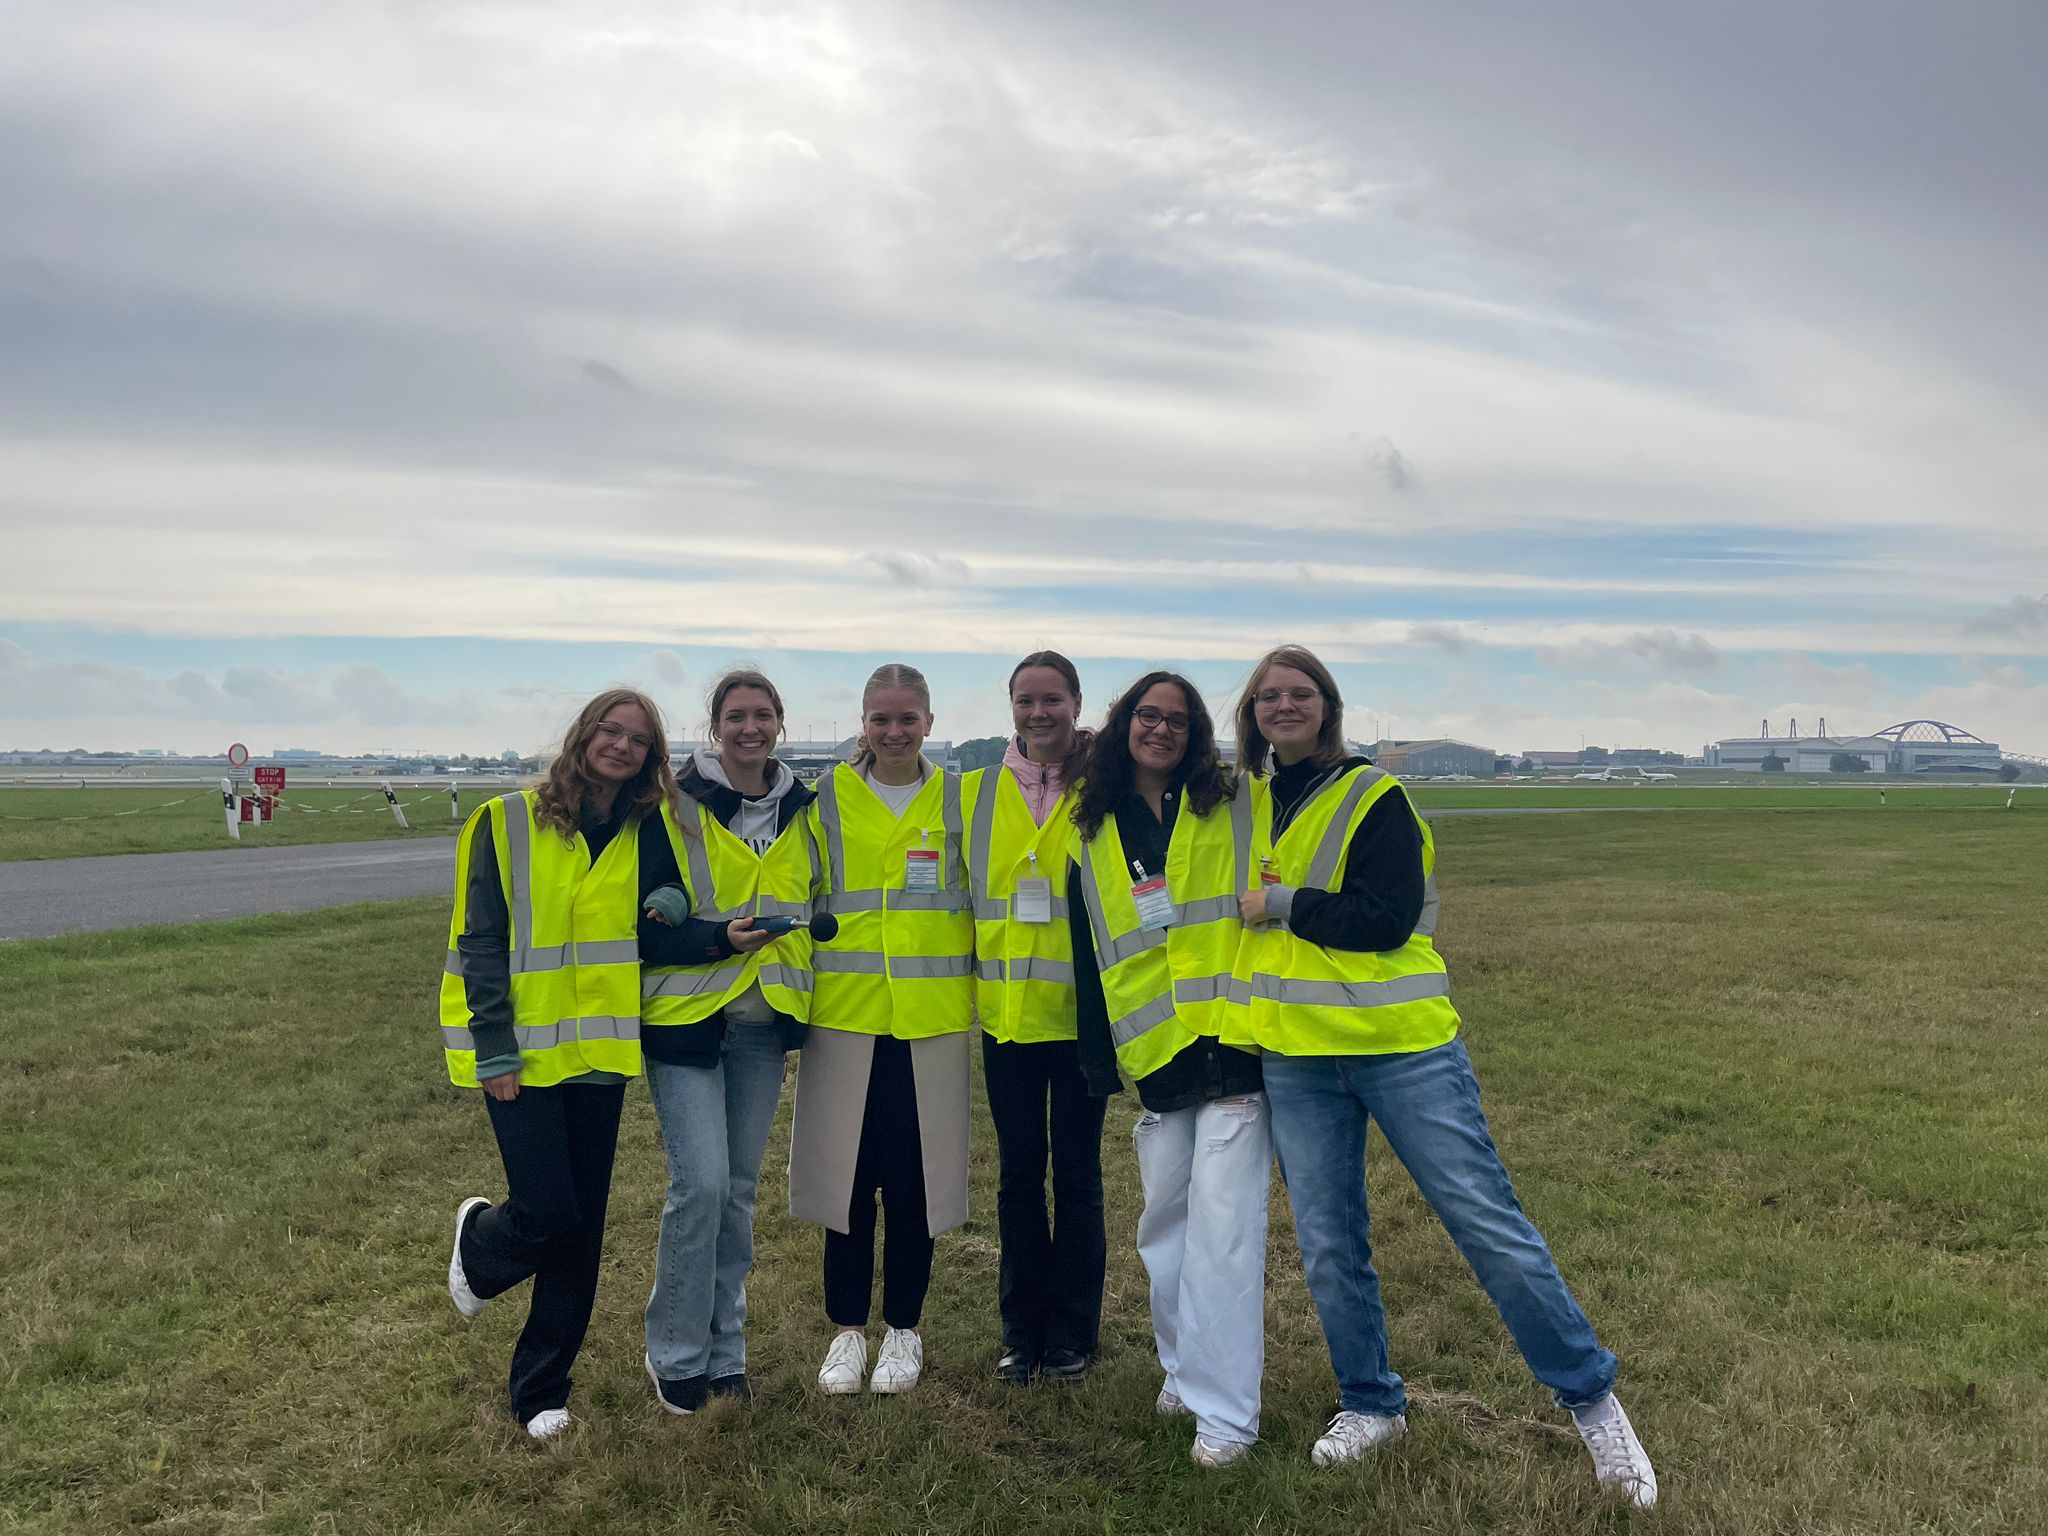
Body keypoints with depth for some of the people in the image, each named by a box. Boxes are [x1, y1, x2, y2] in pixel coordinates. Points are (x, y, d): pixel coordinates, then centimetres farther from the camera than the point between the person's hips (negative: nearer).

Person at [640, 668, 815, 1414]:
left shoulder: (802, 807, 6)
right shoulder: (677, 804, -8)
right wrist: (720, 938, -21)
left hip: (762, 1021, 5)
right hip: (687, 1015, -4)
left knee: (739, 1186, 11)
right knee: (701, 1181, -10)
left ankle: (724, 1348, 26)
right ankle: (675, 1353, 11)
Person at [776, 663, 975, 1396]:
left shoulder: (957, 800, 5)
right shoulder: (827, 800, 4)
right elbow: (792, 898, 7)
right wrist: (789, 996, 1)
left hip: (931, 1019, 0)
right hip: (845, 1014, 0)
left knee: (916, 1176, 5)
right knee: (846, 1174, 5)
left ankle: (903, 1330, 24)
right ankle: (848, 1330, 23)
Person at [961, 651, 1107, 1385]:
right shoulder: (976, 792, 5)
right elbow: (963, 892, 12)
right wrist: (976, 972, 5)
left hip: (1080, 1011, -2)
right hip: (1006, 1012, 2)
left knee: (1077, 1171, 8)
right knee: (1018, 1172, 11)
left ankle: (1072, 1333, 22)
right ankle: (1022, 1330, 25)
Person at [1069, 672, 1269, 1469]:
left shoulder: (1237, 809, 2)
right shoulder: (1093, 838, 11)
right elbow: (1089, 957, 13)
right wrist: (1096, 1060, 9)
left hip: (1235, 1042, -3)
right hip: (1154, 1054, 4)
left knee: (1223, 1226, -6)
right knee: (1164, 1221, 13)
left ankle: (1224, 1410, 5)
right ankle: (1186, 1365, 33)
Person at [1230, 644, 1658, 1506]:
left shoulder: (1374, 798, -6)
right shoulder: (1247, 801, 10)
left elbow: (1384, 919, -18)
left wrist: (1280, 904, -12)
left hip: (1403, 1048, -5)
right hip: (1295, 1062, 5)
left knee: (1490, 1226, -1)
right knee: (1327, 1248, 10)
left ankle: (1591, 1402, 16)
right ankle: (1370, 1406, 30)